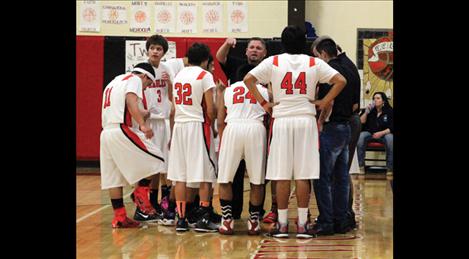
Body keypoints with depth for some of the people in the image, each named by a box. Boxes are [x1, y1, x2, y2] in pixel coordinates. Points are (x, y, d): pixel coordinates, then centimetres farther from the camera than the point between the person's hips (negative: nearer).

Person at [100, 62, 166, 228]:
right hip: (122, 130, -9)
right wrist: (142, 124, -27)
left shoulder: (114, 82, 29)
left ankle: (119, 217, 10)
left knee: (113, 179, 9)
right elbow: (131, 101, -17)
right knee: (155, 159, 1)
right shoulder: (134, 79, 2)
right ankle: (141, 196, -2)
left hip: (106, 132, 9)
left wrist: (141, 115, 34)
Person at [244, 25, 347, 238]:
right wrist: (323, 102, 2)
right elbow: (340, 81, -3)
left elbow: (248, 79, -3)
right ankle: (302, 224, 3)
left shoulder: (273, 62, 3)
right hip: (306, 121, 0)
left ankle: (282, 224, 5)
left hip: (281, 120, 0)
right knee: (303, 175, 1)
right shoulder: (314, 63, 3)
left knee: (282, 175, 3)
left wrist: (263, 103, 2)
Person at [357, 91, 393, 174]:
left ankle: (390, 167, -28)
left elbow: (391, 128, -6)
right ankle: (361, 166, -27)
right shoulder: (370, 110, 8)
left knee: (390, 138, -36)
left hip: (384, 134, -2)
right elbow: (361, 122, -1)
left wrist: (381, 133, -21)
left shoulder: (389, 111, 1)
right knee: (361, 136, -32)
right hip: (369, 133, 2)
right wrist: (366, 112, -14)